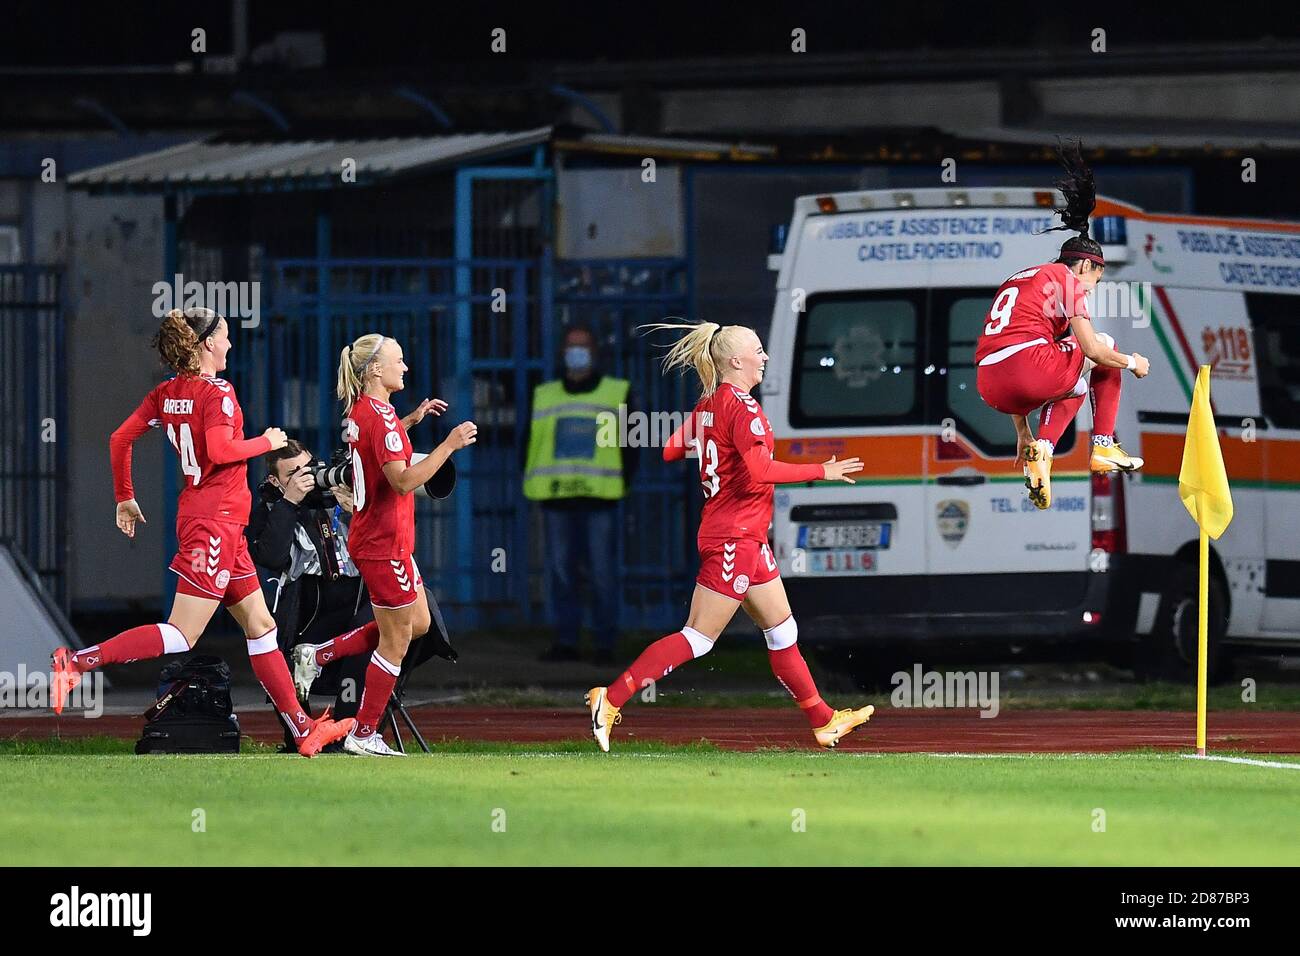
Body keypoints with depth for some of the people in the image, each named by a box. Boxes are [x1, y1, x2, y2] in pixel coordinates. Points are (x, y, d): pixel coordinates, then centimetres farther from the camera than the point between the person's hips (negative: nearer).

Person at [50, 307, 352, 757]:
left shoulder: (167, 393, 9)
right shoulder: (217, 393, -13)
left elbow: (120, 439, 7)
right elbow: (220, 449, -26)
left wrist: (124, 498, 17)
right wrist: (267, 442, -10)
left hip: (222, 526, 10)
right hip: (215, 522, -10)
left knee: (261, 626, 12)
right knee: (181, 636, -12)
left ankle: (303, 729, 15)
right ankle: (76, 662, -19)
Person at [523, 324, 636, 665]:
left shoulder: (617, 393, 8)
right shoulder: (543, 395, 16)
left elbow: (630, 444, 8)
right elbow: (530, 443, 17)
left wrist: (621, 485, -2)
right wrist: (533, 486, 5)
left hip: (600, 499, -3)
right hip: (556, 498, 3)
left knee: (602, 574, -4)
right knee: (561, 572, 3)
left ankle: (606, 644, 1)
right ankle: (565, 640, 8)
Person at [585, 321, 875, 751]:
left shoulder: (708, 405, 10)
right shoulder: (742, 406, -16)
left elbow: (668, 452, 12)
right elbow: (759, 470, -26)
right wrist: (821, 471, -19)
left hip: (747, 538, 10)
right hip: (735, 538, -10)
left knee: (783, 631, 15)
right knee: (697, 639, -8)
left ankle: (824, 721, 21)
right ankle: (612, 698, -10)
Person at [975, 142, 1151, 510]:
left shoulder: (1014, 282, 31)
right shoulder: (1068, 279, 9)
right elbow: (1093, 349, 0)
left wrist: (1022, 433, 35)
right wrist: (1132, 363, 21)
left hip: (990, 389, 7)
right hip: (1032, 364, -7)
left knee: (1071, 383, 35)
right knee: (1105, 347, 22)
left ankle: (1039, 450, 7)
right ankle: (1104, 447, 19)